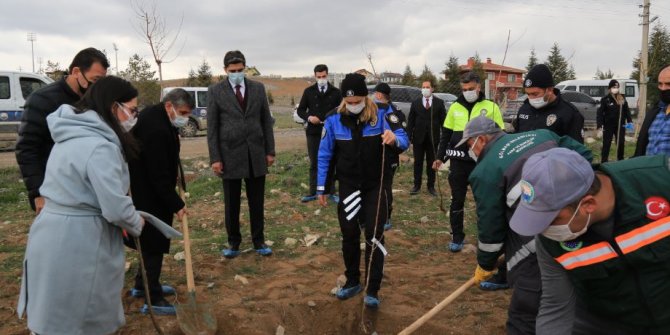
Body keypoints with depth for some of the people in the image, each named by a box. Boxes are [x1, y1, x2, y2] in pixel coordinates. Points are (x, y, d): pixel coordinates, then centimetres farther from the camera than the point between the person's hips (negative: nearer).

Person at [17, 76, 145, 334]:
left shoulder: (72, 135, 10)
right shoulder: (100, 146, -21)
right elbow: (115, 206, -25)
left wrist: (126, 220, 10)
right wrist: (136, 225, -3)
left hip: (55, 234, 9)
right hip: (78, 241, -9)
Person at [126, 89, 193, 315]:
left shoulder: (155, 116, 5)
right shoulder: (156, 130, -28)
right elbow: (158, 175, -26)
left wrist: (173, 172, 9)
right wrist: (176, 205, -21)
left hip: (148, 189, 10)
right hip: (150, 195, -10)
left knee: (152, 239, 20)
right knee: (155, 242, -4)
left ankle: (143, 285, 34)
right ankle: (152, 299, 5)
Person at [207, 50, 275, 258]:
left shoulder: (258, 88, 6)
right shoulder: (215, 91, -1)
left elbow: (266, 121, 8)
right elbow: (212, 127, -2)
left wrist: (270, 151, 4)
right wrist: (215, 158, -8)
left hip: (256, 154, 2)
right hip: (230, 154, -2)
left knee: (257, 202, 9)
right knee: (231, 204, 8)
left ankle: (258, 241, 22)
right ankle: (233, 242, 23)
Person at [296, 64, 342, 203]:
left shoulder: (336, 92, 3)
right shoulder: (308, 91, 5)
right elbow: (300, 110, 8)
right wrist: (308, 117, -11)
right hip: (313, 132, 1)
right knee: (314, 163, 7)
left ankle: (331, 192, 15)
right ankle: (313, 192, 15)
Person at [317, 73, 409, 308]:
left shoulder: (381, 115, -13)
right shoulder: (334, 120, -9)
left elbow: (404, 140, -14)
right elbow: (324, 155, -2)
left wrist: (394, 140, -38)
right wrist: (321, 187, -1)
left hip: (376, 186, -2)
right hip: (348, 187, 2)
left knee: (374, 236, 0)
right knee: (349, 235, 11)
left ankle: (372, 290, 10)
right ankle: (352, 281, 30)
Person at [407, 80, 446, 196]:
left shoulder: (439, 103, 2)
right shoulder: (415, 103, 5)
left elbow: (443, 120, 0)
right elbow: (410, 121, 3)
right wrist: (409, 138, -4)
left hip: (433, 138, -1)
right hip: (418, 138, 1)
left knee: (432, 163, 8)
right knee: (418, 162, 7)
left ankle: (431, 186, 17)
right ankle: (417, 185, 16)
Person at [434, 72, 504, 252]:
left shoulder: (491, 107, -2)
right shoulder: (455, 107, 5)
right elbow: (446, 134, 11)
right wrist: (440, 157, 6)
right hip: (458, 162, 2)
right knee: (457, 200, 8)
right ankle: (457, 237, 22)